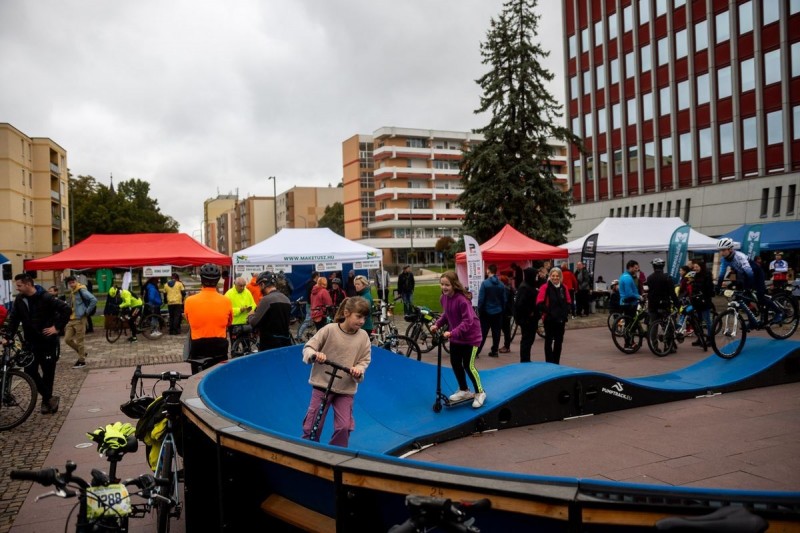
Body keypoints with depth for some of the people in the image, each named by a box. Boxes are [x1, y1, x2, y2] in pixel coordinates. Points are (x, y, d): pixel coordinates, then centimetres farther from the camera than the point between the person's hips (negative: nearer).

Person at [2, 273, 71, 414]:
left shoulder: (45, 297, -15)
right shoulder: (19, 299, 2)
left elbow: (66, 309, -15)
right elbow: (13, 318, 4)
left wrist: (57, 327, -15)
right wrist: (8, 336, -6)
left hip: (48, 341, -5)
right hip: (31, 342, 5)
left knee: (48, 372, 4)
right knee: (30, 371, 0)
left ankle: (47, 400, 20)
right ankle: (49, 398, 10)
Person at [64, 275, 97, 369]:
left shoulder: (82, 291, -12)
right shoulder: (71, 292, 15)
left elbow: (94, 300, -23)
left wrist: (87, 312, -18)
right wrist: (68, 313, 16)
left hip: (80, 319, -9)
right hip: (71, 319, 9)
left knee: (79, 341, -2)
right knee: (67, 339, 7)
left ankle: (81, 361, 8)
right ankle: (82, 352, 24)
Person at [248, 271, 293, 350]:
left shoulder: (267, 299, -14)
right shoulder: (286, 299, 9)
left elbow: (254, 322, -14)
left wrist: (250, 316, 8)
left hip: (269, 345, -7)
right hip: (285, 343, 7)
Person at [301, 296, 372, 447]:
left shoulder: (363, 336, -3)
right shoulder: (330, 329, -11)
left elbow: (365, 360, 3)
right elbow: (308, 348, -6)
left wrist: (359, 369, -19)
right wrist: (315, 355, -28)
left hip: (346, 389, 2)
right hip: (323, 384, -2)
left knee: (344, 427, -3)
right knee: (312, 425, 5)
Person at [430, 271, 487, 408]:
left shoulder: (462, 300, -29)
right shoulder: (444, 297, -4)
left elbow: (468, 321, -32)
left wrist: (452, 333, -37)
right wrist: (437, 324, -5)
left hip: (470, 336, -8)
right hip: (455, 336, 8)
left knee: (468, 365, -3)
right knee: (455, 363, 13)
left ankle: (480, 393, 18)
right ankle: (464, 390, 33)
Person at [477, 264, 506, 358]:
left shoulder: (485, 283, -12)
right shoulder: (501, 284, 0)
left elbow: (481, 299, -12)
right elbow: (504, 300, 4)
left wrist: (479, 311, -3)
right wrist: (502, 310, 15)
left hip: (487, 312, -3)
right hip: (498, 312, 3)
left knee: (483, 332, 1)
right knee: (496, 332, 9)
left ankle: (476, 351, 1)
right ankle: (494, 351, 12)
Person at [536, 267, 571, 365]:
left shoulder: (563, 288, 6)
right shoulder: (545, 287, -9)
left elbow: (568, 302, 12)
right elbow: (539, 304, -14)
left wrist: (565, 314, -1)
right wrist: (549, 312, -16)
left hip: (561, 319, 5)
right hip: (549, 319, -5)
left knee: (559, 341, 11)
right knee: (549, 341, 3)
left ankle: (556, 363, 23)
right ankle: (549, 363, 9)